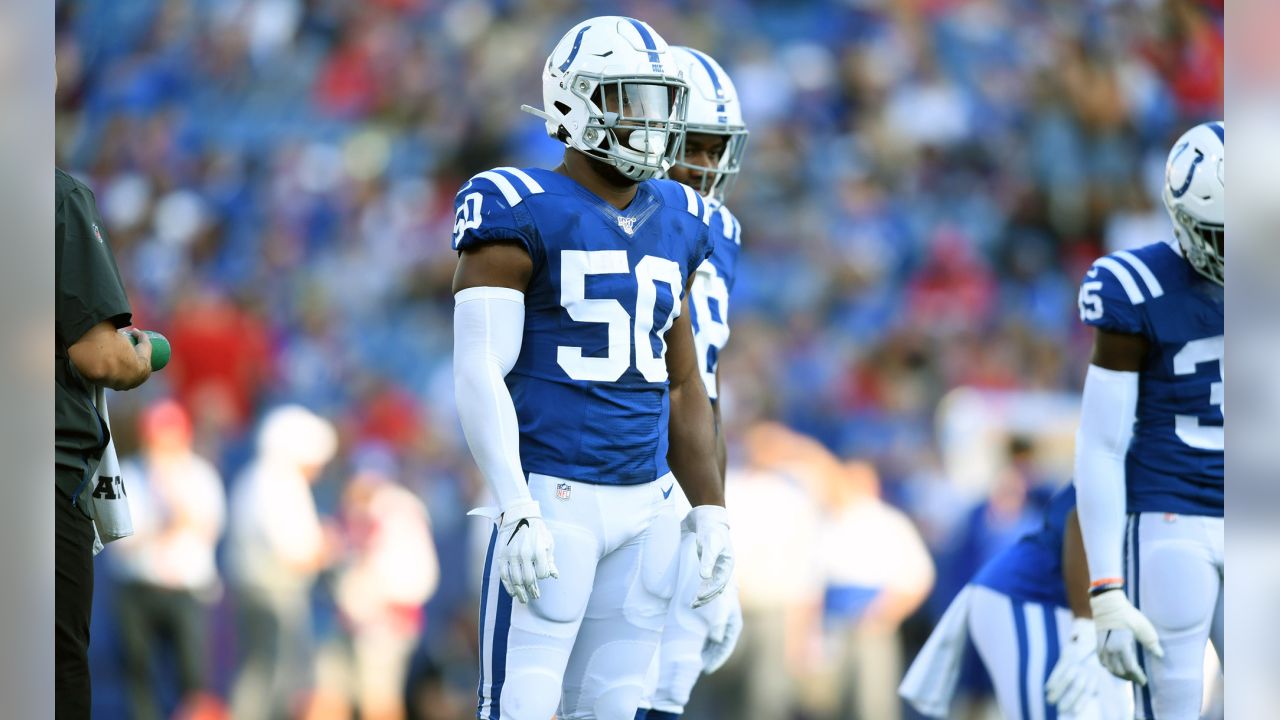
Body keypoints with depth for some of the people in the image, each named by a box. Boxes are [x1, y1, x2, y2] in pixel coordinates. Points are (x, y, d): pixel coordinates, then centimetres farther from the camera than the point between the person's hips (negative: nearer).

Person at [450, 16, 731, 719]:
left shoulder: (675, 225, 13)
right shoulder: (522, 212, -8)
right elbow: (479, 371, -14)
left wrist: (710, 511, 14)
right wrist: (516, 512, -23)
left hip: (646, 504, 7)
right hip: (553, 499, -7)